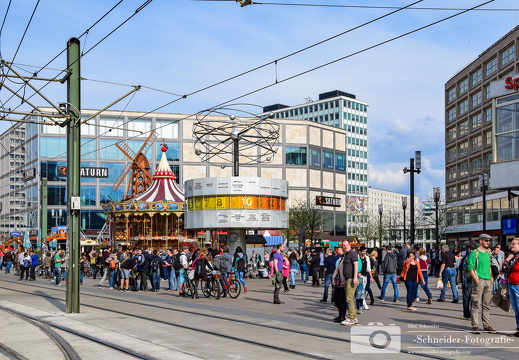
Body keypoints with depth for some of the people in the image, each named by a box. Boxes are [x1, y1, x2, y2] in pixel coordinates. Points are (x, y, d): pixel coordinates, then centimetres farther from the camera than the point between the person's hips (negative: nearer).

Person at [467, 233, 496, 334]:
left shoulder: (488, 253, 16)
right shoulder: (474, 253, -6)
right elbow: (470, 268, -11)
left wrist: (491, 278, 14)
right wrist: (477, 280, -16)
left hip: (488, 281, 7)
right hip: (479, 281, -7)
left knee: (487, 305, 10)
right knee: (476, 304, -5)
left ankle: (487, 325, 17)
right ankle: (475, 326, -1)